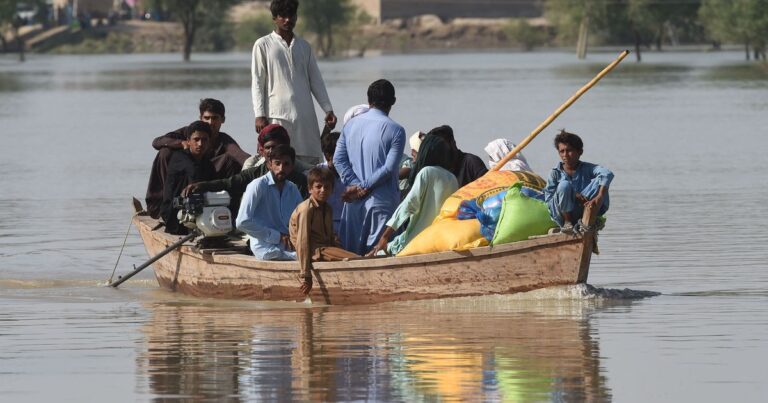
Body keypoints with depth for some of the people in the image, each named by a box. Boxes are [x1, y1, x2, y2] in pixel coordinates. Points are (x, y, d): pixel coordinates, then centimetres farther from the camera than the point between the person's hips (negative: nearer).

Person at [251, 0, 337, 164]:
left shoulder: (304, 46, 17)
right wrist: (260, 115, -7)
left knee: (311, 162, -3)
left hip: (305, 115, 4)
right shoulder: (263, 45, 5)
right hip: (277, 115, -4)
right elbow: (257, 83, 2)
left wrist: (328, 110, 7)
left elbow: (316, 81, 17)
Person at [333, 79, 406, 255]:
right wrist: (365, 187, -8)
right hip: (382, 201, -4)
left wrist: (356, 186, -4)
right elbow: (389, 167, -15)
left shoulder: (350, 125, 6)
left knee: (350, 253, 9)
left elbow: (338, 160, 1)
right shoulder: (395, 130, -8)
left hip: (353, 201, 4)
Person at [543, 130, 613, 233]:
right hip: (562, 215, -1)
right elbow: (548, 200, -7)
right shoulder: (555, 173, 2)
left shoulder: (586, 168, 0)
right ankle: (567, 222, -15)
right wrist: (574, 196, -20)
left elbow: (608, 174, -19)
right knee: (564, 185, -28)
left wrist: (599, 197, -37)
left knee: (599, 180, -17)